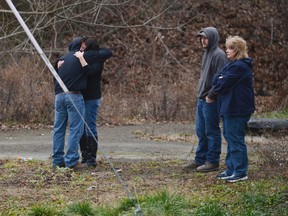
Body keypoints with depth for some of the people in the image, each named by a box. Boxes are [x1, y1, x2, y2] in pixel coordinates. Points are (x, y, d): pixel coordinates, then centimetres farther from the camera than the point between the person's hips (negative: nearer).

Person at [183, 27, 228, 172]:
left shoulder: (218, 55, -14)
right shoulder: (206, 54, 16)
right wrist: (201, 93, 18)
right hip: (201, 99, 9)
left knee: (211, 131, -2)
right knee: (201, 131, 14)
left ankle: (213, 162, 4)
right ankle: (200, 159, 21)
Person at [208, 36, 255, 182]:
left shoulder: (239, 66, -17)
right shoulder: (233, 65, 17)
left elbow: (224, 84, -16)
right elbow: (218, 80, 10)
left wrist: (212, 95, -2)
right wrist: (213, 93, -10)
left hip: (237, 109, -11)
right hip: (229, 108, 11)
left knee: (235, 138, -7)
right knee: (229, 137, 15)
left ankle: (240, 172, -2)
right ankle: (231, 169, 23)